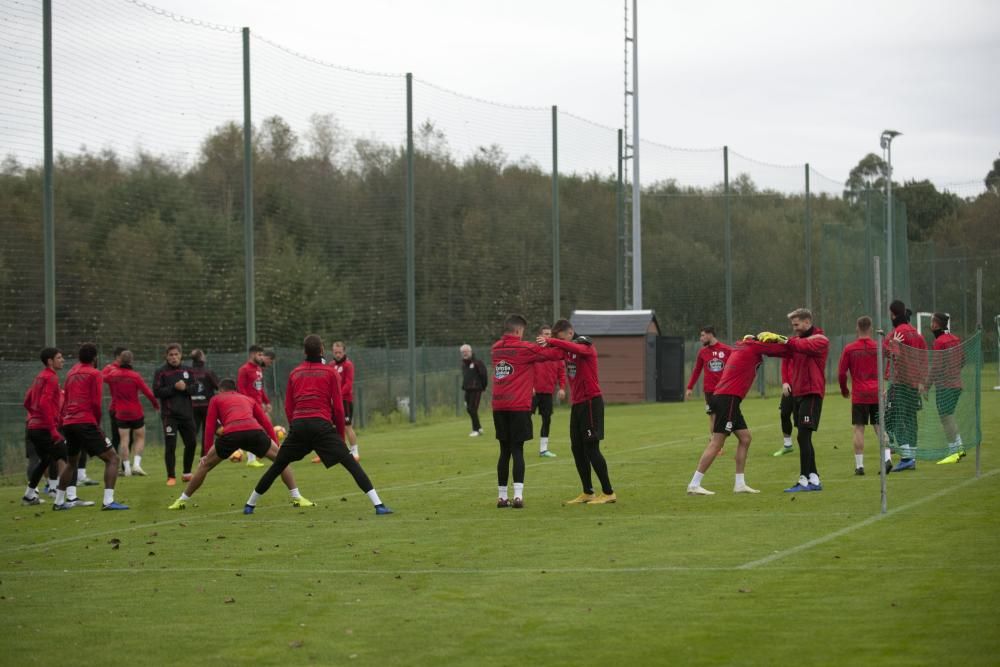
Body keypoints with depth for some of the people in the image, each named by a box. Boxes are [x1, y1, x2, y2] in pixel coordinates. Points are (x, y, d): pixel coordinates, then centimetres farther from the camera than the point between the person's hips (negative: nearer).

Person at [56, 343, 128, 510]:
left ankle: (59, 501, 32)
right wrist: (98, 423, 6)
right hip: (85, 423, -7)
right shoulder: (94, 374, -1)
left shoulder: (72, 373, 19)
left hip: (68, 423, 7)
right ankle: (108, 501, -19)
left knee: (71, 462, 28)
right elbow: (96, 402, -7)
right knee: (112, 458, -4)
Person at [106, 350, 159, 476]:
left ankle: (127, 467, -1)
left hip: (120, 413, 3)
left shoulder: (113, 375, -3)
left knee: (124, 440, 5)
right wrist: (155, 404, 4)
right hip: (136, 413, -2)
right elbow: (148, 392, -12)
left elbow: (103, 378, 21)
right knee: (140, 438, 10)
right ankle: (136, 463, -7)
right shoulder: (135, 376, -12)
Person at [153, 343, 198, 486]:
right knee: (170, 446, -8)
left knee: (191, 443, 6)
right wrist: (174, 387, -17)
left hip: (186, 413, 4)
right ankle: (171, 477, -1)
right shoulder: (161, 372, -2)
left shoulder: (187, 371, 10)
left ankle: (187, 474, 23)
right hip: (169, 414, -4)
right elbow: (156, 392, -10)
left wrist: (185, 388, -13)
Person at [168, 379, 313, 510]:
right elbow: (266, 423, 28)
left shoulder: (216, 399, 30)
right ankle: (297, 498, 13)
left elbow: (210, 427, 20)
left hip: (231, 433, -1)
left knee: (205, 465, 18)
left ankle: (182, 501, 21)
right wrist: (276, 444, 29)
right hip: (254, 431, 1)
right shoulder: (249, 400, 36)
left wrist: (208, 453, 21)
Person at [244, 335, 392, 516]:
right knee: (350, 463, -6)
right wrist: (341, 434, 11)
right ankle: (378, 505, -18)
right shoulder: (330, 372, 5)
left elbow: (288, 407, 15)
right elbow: (338, 406, 3)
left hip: (298, 425, 3)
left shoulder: (295, 373, 15)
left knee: (277, 466, 17)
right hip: (322, 425, -3)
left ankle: (250, 505, 23)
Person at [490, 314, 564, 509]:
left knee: (504, 451, 12)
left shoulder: (497, 349, 11)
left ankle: (502, 496, 14)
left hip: (499, 407, 5)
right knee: (517, 450, -6)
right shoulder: (524, 348, -6)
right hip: (519, 407, -5)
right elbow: (551, 354, -5)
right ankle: (518, 495, -16)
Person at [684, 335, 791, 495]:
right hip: (728, 399, -10)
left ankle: (740, 484, 15)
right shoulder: (754, 347, -5)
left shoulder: (740, 347, 18)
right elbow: (779, 350, -1)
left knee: (745, 438, 14)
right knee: (716, 443, -10)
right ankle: (694, 485, -10)